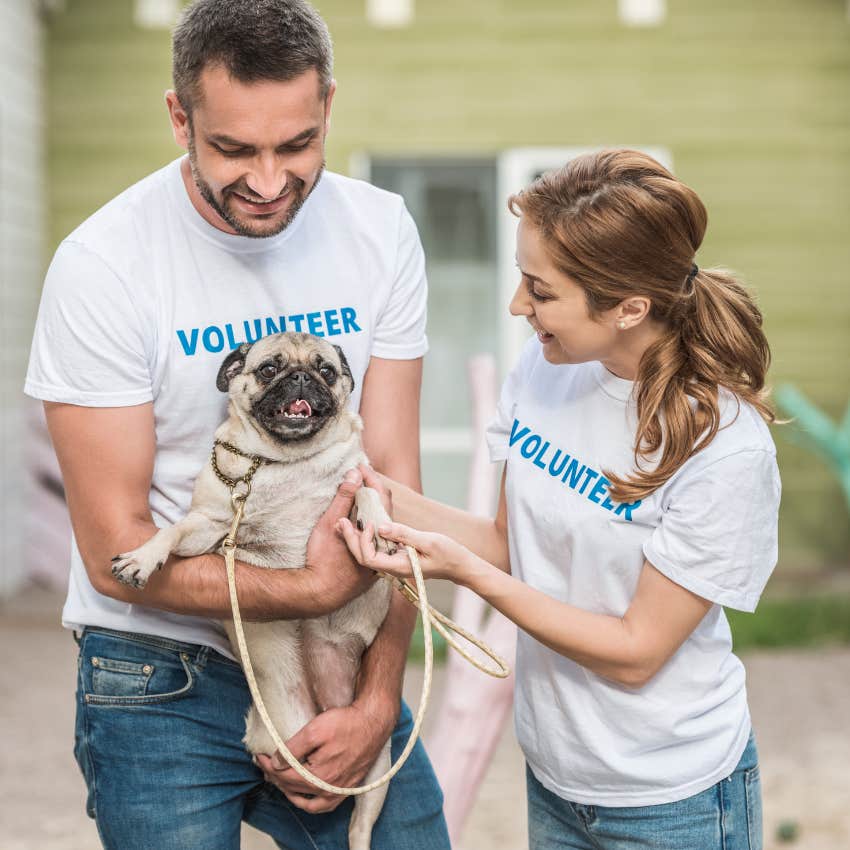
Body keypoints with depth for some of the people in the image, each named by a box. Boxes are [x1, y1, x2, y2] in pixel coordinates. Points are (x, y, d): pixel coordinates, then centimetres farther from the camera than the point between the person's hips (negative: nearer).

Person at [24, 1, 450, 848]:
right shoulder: (103, 267, -16)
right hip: (162, 682, -3)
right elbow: (116, 553, -15)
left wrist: (378, 698, -12)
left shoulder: (381, 231, -5)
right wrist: (312, 587, -19)